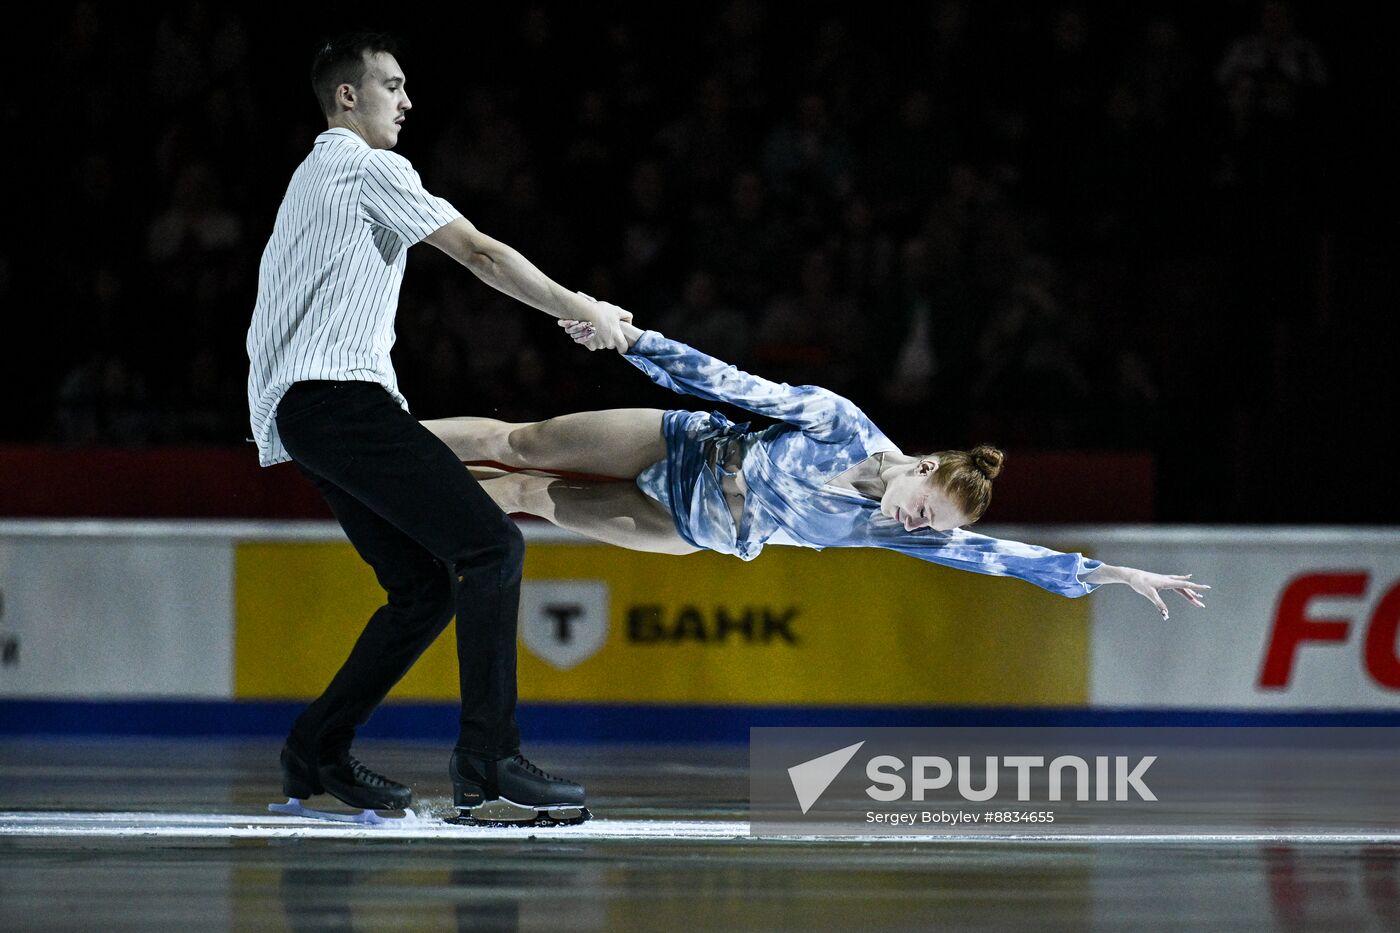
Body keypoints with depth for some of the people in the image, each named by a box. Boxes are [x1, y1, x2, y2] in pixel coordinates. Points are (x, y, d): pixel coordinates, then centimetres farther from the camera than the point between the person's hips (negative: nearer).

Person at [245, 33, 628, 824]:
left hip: (299, 410, 10)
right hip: (338, 395, -10)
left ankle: (318, 750, 9)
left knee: (428, 586, 8)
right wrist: (584, 311, 0)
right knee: (491, 544, -18)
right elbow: (480, 255, -7)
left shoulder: (316, 174, 28)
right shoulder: (368, 168, -2)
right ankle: (488, 758, -26)